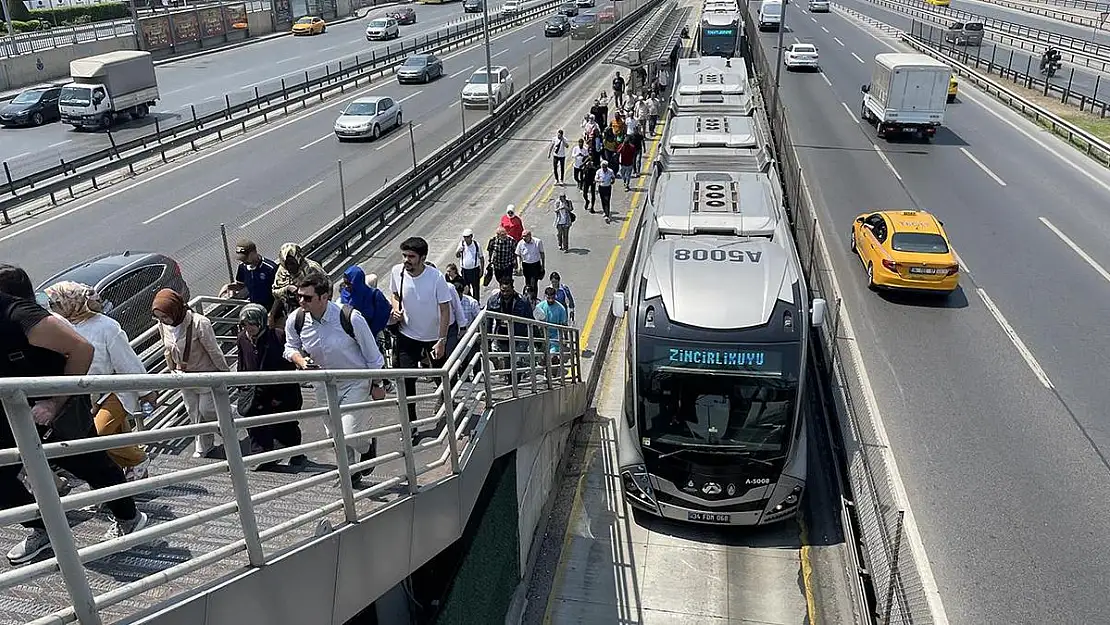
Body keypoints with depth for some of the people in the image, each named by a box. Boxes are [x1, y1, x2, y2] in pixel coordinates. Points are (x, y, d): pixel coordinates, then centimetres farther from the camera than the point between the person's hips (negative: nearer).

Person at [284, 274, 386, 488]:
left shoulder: (351, 318, -26)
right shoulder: (295, 321, -15)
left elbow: (372, 354, -13)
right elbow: (290, 348, 5)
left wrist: (376, 385, -4)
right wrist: (300, 360, -18)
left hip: (356, 383, -5)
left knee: (350, 435, -12)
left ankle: (368, 444, 26)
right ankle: (352, 474, 41)